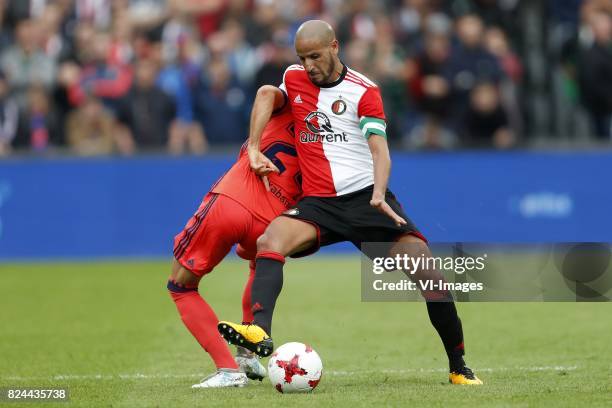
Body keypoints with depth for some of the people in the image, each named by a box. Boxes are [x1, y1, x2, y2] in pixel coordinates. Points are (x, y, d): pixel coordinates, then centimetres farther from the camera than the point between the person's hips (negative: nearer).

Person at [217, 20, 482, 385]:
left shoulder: (364, 91, -3)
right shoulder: (294, 78, 8)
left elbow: (379, 149, -13)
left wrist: (379, 195, -31)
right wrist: (254, 147, 17)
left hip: (366, 196, -2)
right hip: (318, 203, 3)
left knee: (429, 276, -14)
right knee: (270, 240, -29)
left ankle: (459, 367, 1)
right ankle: (260, 332, -48)